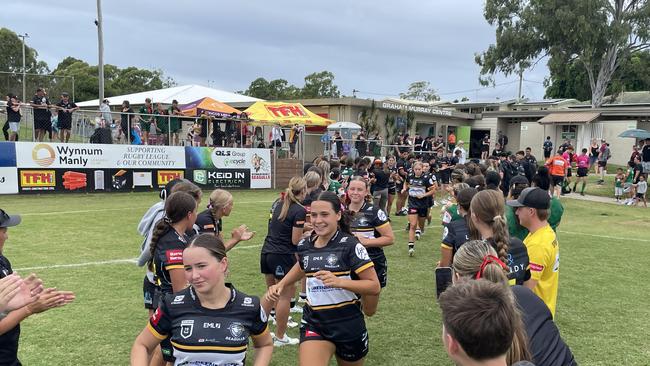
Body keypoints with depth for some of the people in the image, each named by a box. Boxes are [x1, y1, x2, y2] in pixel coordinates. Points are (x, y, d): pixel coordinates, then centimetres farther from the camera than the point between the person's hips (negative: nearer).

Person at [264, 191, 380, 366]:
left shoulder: (351, 246, -16)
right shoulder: (304, 245, 0)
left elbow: (374, 287, -17)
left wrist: (339, 281, -29)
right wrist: (281, 285, 9)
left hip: (348, 325, -2)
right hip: (313, 322, 3)